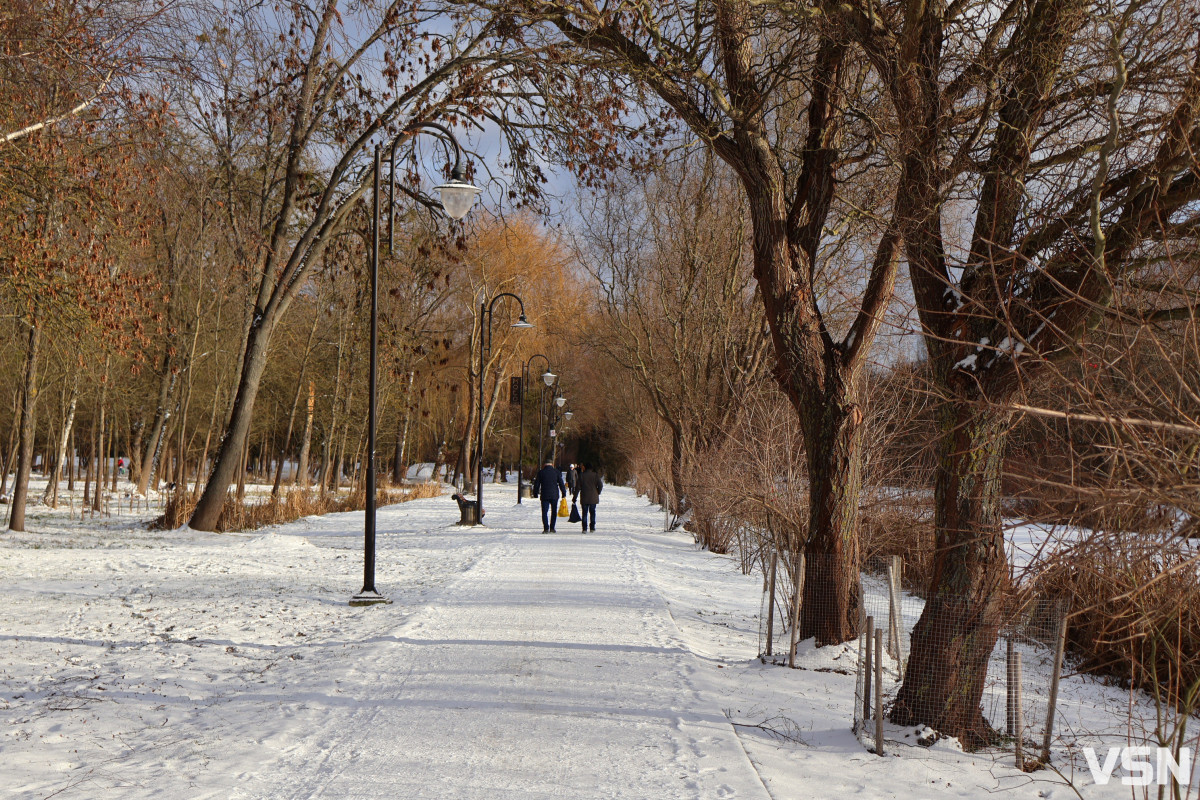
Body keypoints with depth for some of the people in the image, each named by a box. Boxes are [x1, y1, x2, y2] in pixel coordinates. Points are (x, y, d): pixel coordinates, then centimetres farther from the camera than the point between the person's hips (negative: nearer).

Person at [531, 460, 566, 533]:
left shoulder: (540, 472, 1)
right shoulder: (556, 472, 1)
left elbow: (536, 484, 4)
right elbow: (561, 483, 2)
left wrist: (535, 493, 13)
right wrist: (564, 492, 9)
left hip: (544, 495, -1)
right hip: (554, 495, 1)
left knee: (544, 512, 1)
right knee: (554, 512, 12)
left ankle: (546, 528, -11)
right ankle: (552, 528, 11)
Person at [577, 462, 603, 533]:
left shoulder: (581, 475, -3)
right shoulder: (595, 475, -2)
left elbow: (578, 485, -4)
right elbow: (600, 485, -6)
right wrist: (598, 492, 8)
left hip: (584, 497, -1)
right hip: (593, 497, 1)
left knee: (584, 512, 4)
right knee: (593, 512, 11)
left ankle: (584, 528, -2)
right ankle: (592, 528, 10)